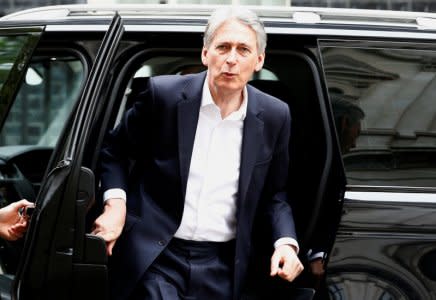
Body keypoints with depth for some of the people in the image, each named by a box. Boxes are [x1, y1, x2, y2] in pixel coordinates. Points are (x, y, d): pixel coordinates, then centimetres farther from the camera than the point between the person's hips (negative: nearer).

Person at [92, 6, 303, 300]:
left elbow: (274, 193, 13)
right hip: (156, 257, -2)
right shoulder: (164, 94, -6)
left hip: (222, 269, 3)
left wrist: (285, 242, -4)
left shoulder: (274, 116, 2)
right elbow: (115, 151, 8)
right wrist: (115, 204, -7)